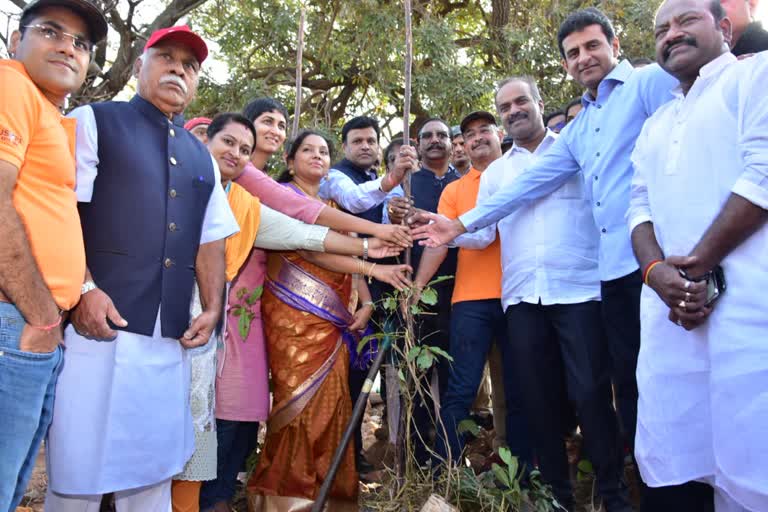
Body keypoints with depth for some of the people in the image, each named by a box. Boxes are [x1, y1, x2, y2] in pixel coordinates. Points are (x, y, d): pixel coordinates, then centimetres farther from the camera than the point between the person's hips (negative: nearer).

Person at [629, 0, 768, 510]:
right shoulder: (654, 126, 26)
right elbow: (640, 207, 17)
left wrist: (698, 266, -10)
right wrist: (657, 272, -4)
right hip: (671, 312, 6)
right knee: (671, 465, 8)